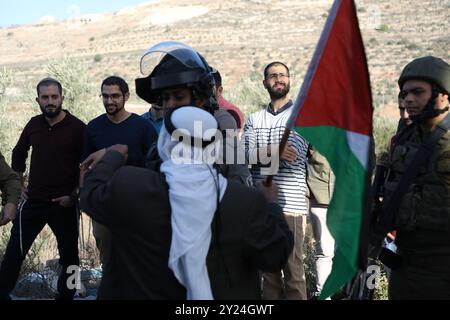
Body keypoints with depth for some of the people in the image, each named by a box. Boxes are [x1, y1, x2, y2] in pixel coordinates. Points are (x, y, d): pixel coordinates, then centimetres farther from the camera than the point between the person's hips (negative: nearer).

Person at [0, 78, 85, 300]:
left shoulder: (77, 128, -8)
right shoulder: (34, 124, 5)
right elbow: (18, 153, 21)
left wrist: (74, 195, -9)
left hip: (64, 204, -3)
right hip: (33, 201, 3)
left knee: (69, 255, 9)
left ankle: (65, 295, 26)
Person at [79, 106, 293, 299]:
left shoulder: (128, 186, -19)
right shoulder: (247, 201, -21)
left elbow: (90, 197, 1)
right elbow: (275, 256, -9)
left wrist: (112, 156, 17)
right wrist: (270, 204, 6)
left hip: (143, 294, 0)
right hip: (222, 294, 0)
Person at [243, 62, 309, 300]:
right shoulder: (254, 120, 16)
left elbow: (293, 156, -8)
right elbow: (245, 155, 0)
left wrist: (258, 154, -3)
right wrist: (274, 151, -15)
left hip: (290, 203, -4)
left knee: (294, 269, -3)